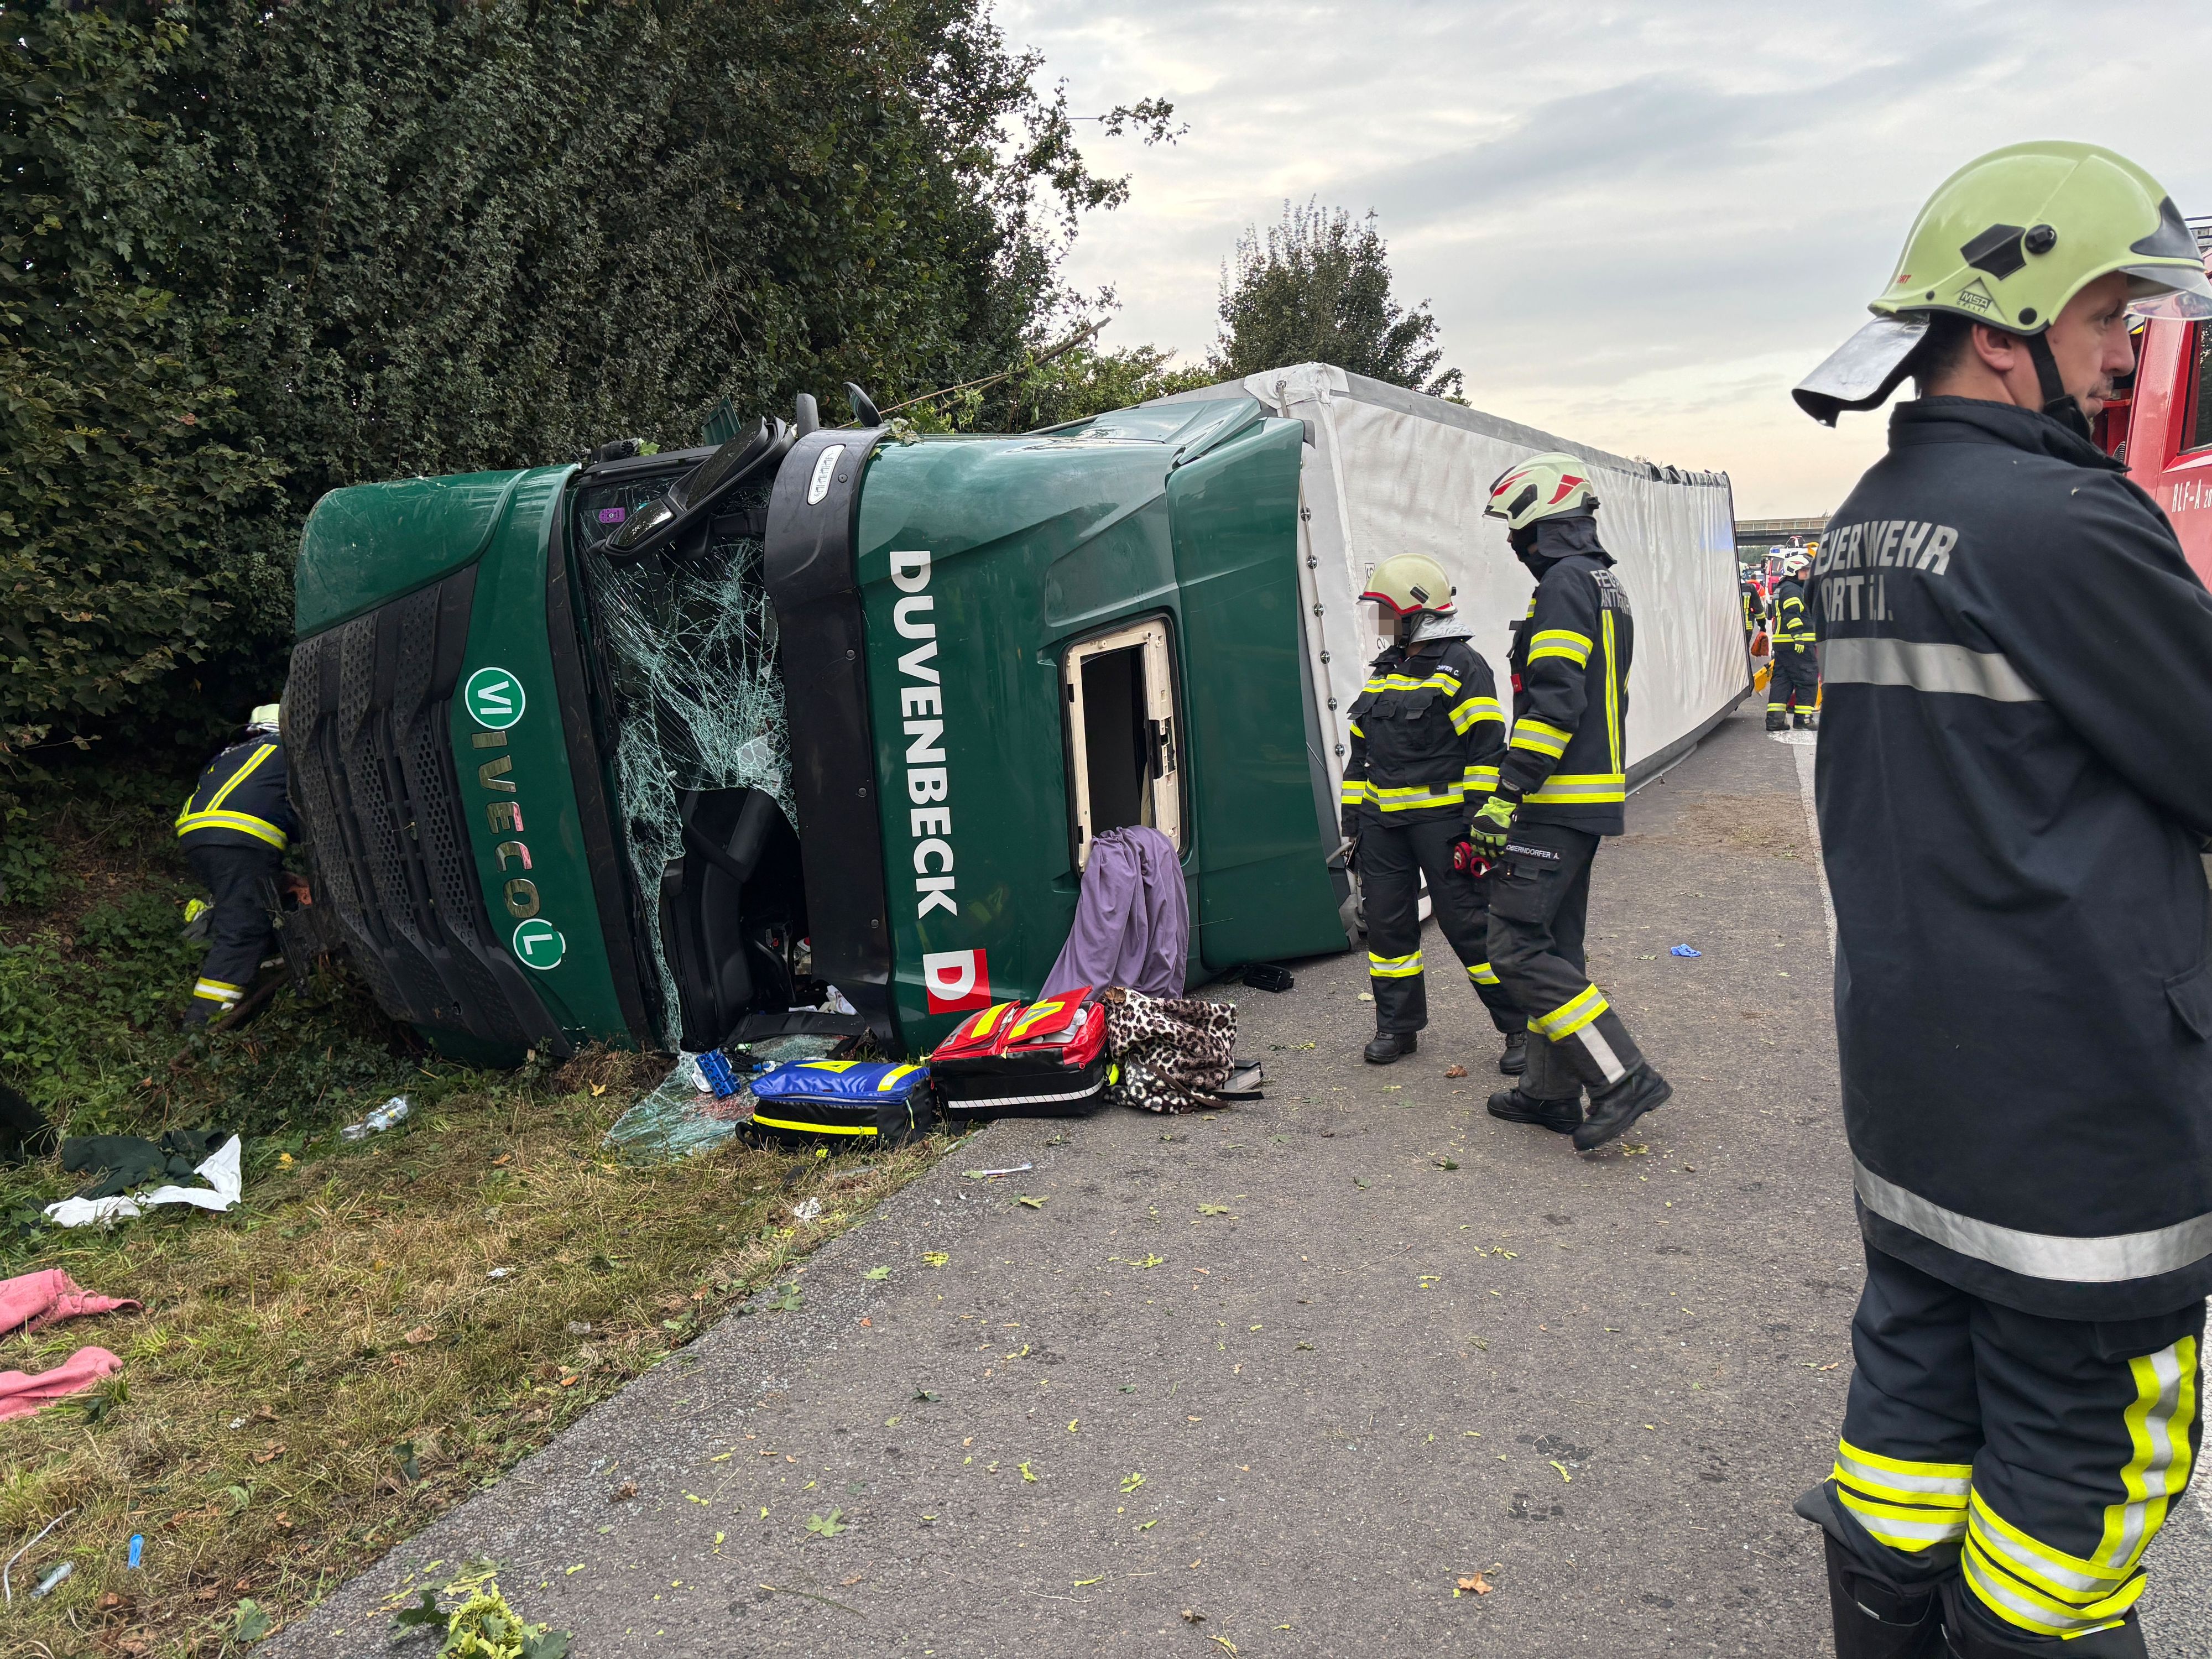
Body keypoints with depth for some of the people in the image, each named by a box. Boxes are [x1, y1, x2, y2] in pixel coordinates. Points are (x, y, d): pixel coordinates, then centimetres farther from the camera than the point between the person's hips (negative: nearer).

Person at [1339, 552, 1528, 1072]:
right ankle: (1397, 1027, 21)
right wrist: (1353, 820, 16)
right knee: (1387, 923, 9)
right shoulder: (1384, 672, 17)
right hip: (1383, 822, 7)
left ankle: (1523, 1026, 7)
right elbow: (1361, 751, 20)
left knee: (1470, 924, -5)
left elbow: (1486, 751, -11)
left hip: (1442, 819, -7)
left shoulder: (1463, 666, -6)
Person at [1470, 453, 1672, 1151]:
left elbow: (1554, 699, -22)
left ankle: (1622, 1077, -9)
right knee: (1554, 944, 14)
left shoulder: (1566, 582, -12)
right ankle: (1552, 1092, 20)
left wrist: (1506, 793, -22)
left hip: (1557, 803, -10)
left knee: (1517, 947, -10)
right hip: (1591, 796, 11)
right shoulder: (1605, 583, 20)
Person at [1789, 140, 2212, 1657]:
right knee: (2081, 1443, 8)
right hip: (2078, 1103, -9)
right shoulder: (2061, 521, -18)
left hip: (1908, 1076, 9)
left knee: (1916, 1386, 19)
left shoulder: (1866, 528, 10)